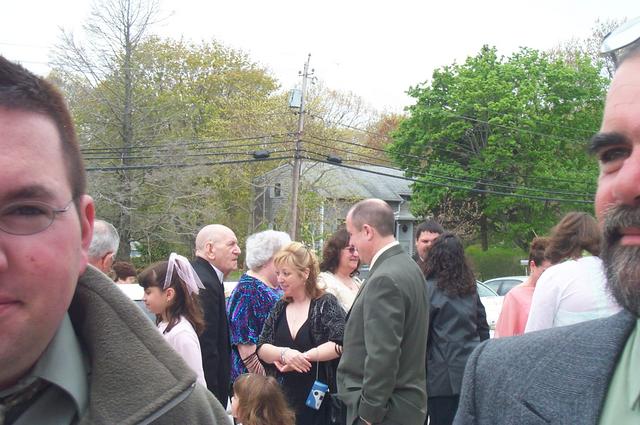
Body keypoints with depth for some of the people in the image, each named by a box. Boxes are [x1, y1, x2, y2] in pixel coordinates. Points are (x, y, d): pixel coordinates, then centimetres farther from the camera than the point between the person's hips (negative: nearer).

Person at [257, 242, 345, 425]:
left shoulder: (326, 304, -5)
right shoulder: (280, 308, 9)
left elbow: (340, 343, -15)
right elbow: (261, 348, 4)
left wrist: (301, 357, -17)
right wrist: (284, 353, -16)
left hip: (319, 398, -4)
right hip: (284, 395, 4)